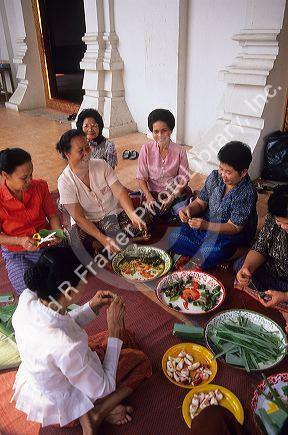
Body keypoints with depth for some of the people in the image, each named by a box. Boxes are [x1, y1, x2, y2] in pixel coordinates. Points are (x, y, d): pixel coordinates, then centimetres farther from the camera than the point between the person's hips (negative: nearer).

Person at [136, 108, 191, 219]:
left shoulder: (180, 151, -3)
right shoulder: (146, 149, -3)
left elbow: (183, 179, -2)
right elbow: (141, 178, -3)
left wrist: (172, 198, -16)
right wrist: (149, 197, -18)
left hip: (176, 193, 0)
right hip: (152, 193, 0)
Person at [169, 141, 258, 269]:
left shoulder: (247, 193, -24)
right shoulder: (215, 177, -7)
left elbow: (234, 227, -23)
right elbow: (200, 202, 3)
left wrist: (206, 225, -36)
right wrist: (189, 209, -21)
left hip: (230, 235, -5)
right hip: (205, 225, 6)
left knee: (209, 255, -33)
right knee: (174, 238, -11)